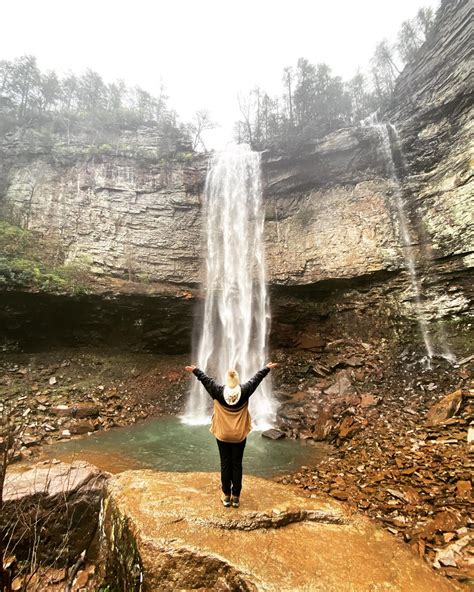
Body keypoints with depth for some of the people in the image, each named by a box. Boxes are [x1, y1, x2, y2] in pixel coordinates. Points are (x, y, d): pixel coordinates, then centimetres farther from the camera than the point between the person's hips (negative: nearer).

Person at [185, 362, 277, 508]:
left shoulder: (218, 391, -16)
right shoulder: (244, 391, -14)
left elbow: (206, 380, -4)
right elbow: (256, 379, -3)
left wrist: (195, 370, 10)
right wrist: (267, 368, 10)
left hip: (222, 435, 0)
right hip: (239, 435, 0)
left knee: (225, 464, 12)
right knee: (237, 465, 11)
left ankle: (226, 496, 23)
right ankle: (236, 497, 21)